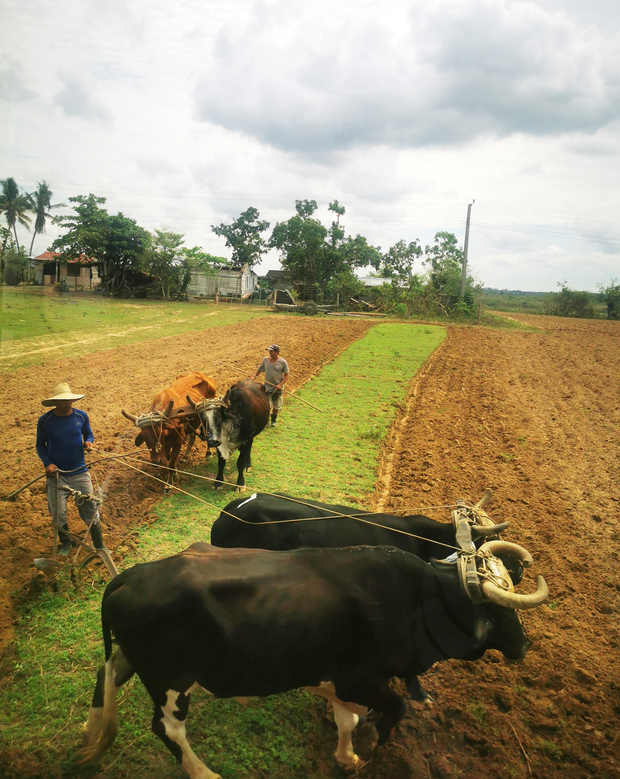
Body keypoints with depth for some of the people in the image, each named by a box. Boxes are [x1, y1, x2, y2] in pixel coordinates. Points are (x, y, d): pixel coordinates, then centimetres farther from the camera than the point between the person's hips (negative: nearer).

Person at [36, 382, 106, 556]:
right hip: (56, 474, -1)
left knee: (90, 510, 5)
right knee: (58, 513, 7)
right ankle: (65, 543, 35)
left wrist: (88, 441, -11)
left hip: (80, 472, 1)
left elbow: (89, 434, 13)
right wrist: (47, 463, -11)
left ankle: (100, 546, 22)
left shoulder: (81, 416, -4)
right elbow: (40, 445, 4)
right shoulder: (45, 420, -8)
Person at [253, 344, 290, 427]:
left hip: (278, 388, -1)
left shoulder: (283, 362, -8)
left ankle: (273, 421, 31)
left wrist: (280, 385, -17)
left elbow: (286, 376, -4)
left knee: (276, 406, 12)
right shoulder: (265, 359, 1)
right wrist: (255, 376, -4)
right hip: (267, 387, 1)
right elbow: (259, 369, 15)